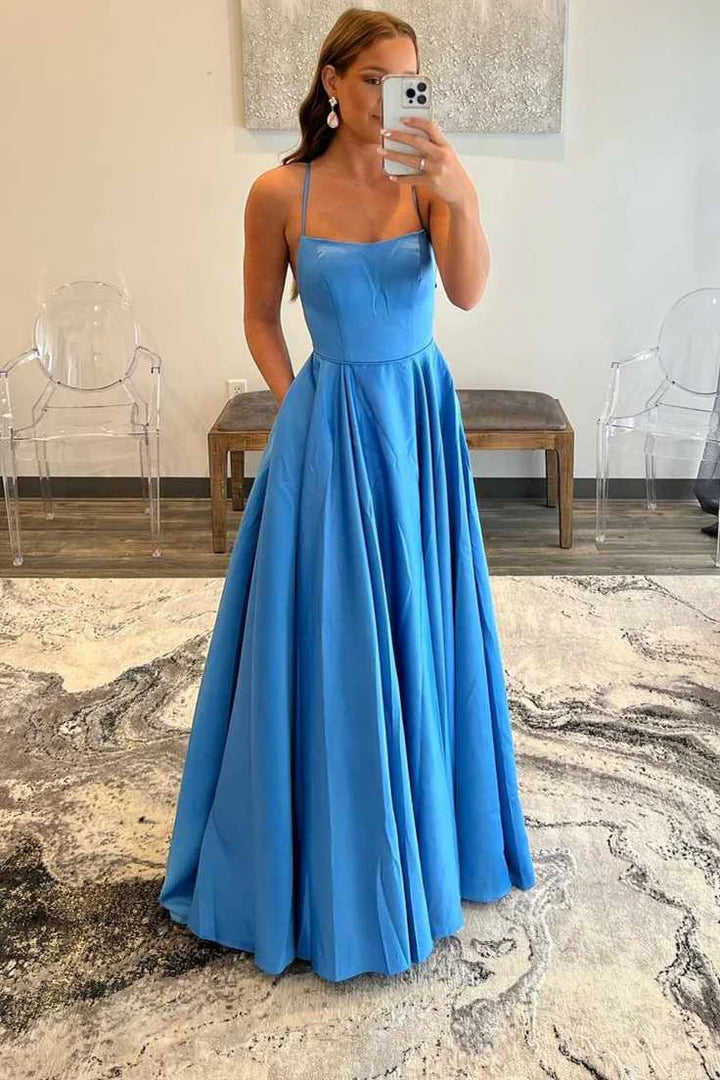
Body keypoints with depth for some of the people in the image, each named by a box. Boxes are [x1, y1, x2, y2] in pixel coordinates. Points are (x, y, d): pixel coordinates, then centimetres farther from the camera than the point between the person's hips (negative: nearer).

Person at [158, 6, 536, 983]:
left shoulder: (429, 180, -3)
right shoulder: (278, 192, -6)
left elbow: (469, 292, -19)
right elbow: (260, 318, 5)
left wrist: (461, 195, -34)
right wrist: (298, 408, 1)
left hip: (421, 419, 2)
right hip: (329, 426, -2)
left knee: (418, 629, 12)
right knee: (328, 639, 5)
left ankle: (423, 826, 37)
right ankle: (332, 859, 27)